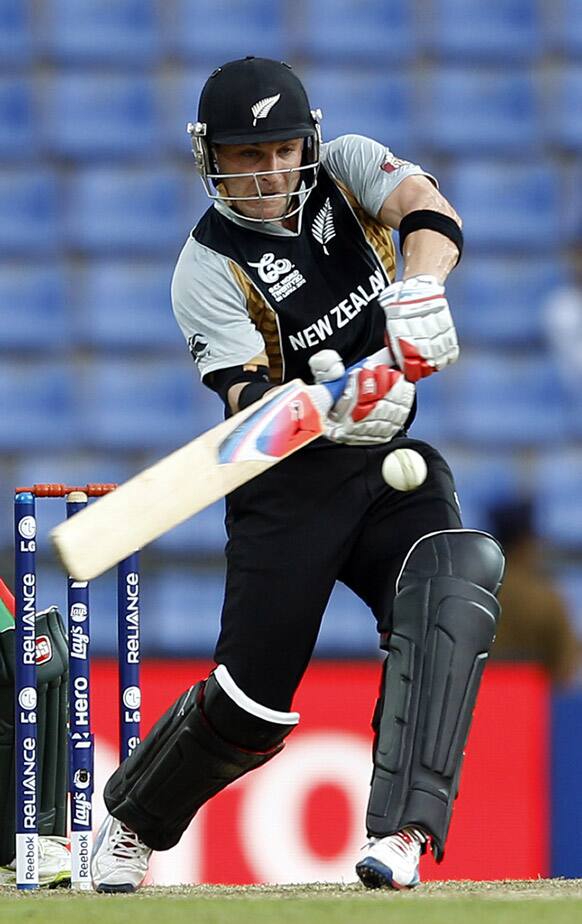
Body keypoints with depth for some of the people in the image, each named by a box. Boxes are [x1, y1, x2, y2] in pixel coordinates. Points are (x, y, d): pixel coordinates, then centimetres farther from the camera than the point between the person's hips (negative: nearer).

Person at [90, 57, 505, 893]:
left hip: (392, 460, 3)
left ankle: (402, 833, -30)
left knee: (454, 590, -27)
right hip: (290, 486, -3)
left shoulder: (346, 171, -1)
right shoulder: (209, 269, -12)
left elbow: (430, 212, -22)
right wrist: (331, 410, -46)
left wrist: (420, 292, -43)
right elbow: (249, 400, -25)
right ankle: (130, 823, 25)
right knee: (251, 704, -4)